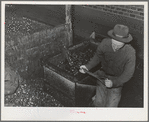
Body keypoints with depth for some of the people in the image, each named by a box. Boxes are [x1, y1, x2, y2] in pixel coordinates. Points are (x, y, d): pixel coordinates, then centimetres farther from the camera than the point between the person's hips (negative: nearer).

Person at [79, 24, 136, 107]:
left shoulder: (130, 52, -27)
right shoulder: (105, 43, -21)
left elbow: (128, 74, -17)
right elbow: (98, 57, 0)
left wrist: (113, 82, -28)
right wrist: (87, 67, -14)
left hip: (117, 80, -2)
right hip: (103, 76, 2)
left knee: (110, 106, 0)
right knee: (99, 103, 5)